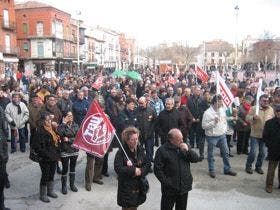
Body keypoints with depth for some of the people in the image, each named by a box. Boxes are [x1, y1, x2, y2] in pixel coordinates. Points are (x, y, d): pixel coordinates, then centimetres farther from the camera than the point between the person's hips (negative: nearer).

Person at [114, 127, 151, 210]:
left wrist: (141, 171, -16)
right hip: (126, 186, -5)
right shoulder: (121, 152, -15)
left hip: (139, 185, 5)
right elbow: (117, 168, -24)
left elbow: (148, 164, 2)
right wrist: (133, 170, -21)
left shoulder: (140, 150, 1)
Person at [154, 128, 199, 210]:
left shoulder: (184, 146, 3)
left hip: (184, 187, 5)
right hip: (170, 189, -5)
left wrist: (188, 150, -15)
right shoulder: (162, 150, -12)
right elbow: (157, 169, -12)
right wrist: (166, 182, -15)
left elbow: (196, 159, 1)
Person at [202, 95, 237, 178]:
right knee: (211, 154, 8)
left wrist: (225, 129, 7)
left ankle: (227, 169, 28)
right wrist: (213, 122, -25)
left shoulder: (222, 110, 1)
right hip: (212, 136, -6)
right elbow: (204, 126, -17)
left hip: (222, 135, 6)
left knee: (226, 152, 13)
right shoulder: (207, 113, -18)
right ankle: (211, 170, 24)